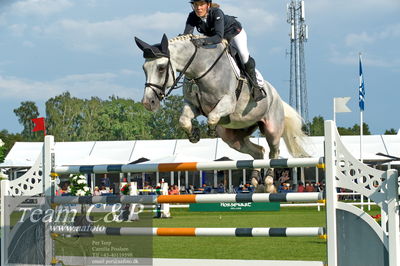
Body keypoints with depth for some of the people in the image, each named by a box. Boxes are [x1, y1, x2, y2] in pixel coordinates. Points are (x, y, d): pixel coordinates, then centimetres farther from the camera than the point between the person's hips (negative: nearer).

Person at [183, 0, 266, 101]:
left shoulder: (216, 13, -39)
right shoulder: (193, 17, -24)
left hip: (235, 33, -6)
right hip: (212, 37, 6)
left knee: (243, 54, -28)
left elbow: (219, 37, -50)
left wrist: (203, 41, -66)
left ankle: (255, 86, -13)